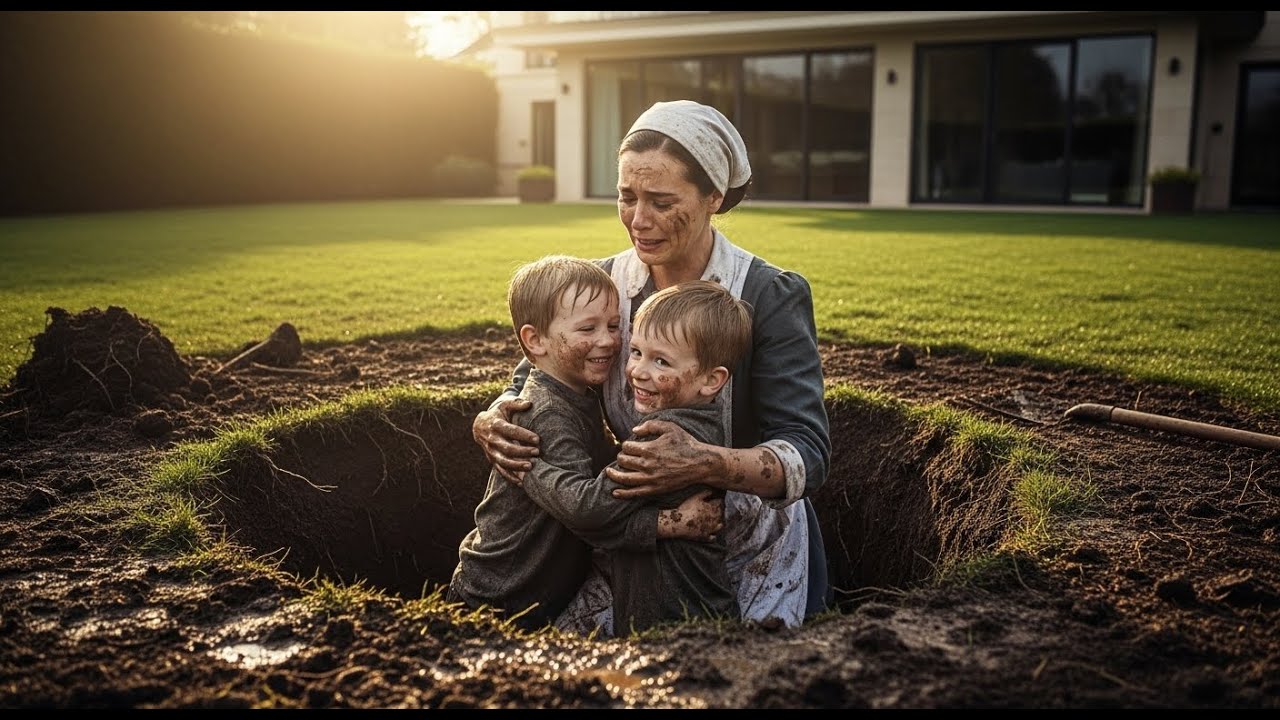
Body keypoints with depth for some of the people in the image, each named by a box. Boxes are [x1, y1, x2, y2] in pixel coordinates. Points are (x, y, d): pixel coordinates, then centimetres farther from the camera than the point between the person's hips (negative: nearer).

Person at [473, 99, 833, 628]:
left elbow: (807, 457, -26)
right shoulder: (602, 285, -6)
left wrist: (708, 464, -45)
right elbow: (532, 381, 1)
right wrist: (490, 421, -23)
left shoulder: (773, 297, -18)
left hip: (754, 557, -2)